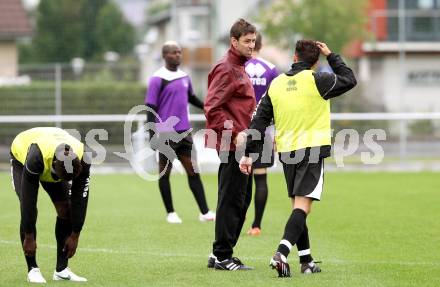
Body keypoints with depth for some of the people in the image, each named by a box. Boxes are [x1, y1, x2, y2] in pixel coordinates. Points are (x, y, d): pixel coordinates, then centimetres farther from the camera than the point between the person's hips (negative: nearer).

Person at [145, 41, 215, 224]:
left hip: (184, 132, 6)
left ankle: (204, 212, 2)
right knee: (165, 172, 5)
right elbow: (150, 108, -10)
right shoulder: (158, 79, -8)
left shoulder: (184, 77, 11)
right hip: (166, 133, -6)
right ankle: (170, 213, 13)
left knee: (193, 170, 3)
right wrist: (152, 135, -16)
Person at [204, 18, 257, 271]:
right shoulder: (226, 69, -13)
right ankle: (222, 256, -1)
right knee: (232, 200, -7)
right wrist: (235, 133, -21)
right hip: (231, 145, -10)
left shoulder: (239, 68, 19)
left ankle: (220, 254, 20)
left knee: (242, 200, 14)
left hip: (239, 145, 10)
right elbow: (212, 107, -20)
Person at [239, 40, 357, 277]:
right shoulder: (316, 80, -7)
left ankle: (306, 261, 19)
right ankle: (281, 253, -28)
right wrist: (331, 56, 16)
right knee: (303, 205, -10)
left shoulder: (276, 84, 7)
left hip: (286, 151, 5)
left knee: (298, 205, 16)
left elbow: (259, 121, 6)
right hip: (312, 149, -5)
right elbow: (349, 80, 8)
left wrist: (249, 154, 10)